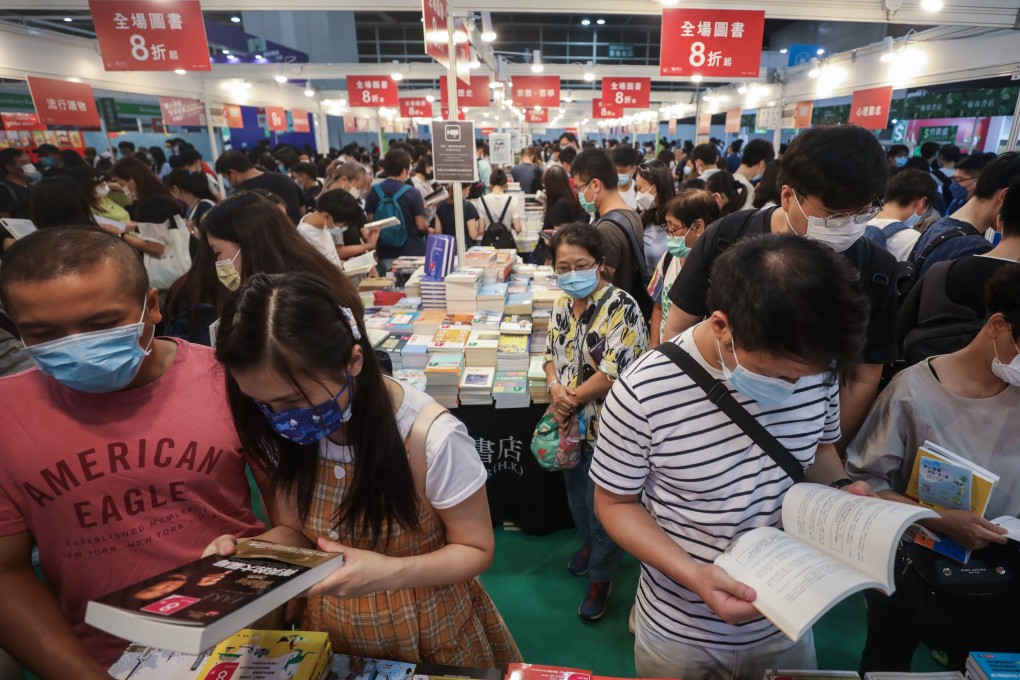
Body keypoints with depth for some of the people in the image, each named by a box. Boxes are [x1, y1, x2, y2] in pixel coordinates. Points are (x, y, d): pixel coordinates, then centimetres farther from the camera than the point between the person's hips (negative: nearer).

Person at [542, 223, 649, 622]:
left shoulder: (621, 308, -21)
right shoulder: (563, 304, 2)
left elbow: (613, 373, -25)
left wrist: (571, 399, -16)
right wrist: (556, 388, -11)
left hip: (605, 426, -7)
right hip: (572, 423, 7)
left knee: (601, 506, 9)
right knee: (576, 492, 25)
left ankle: (601, 577, 33)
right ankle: (589, 544, 52)